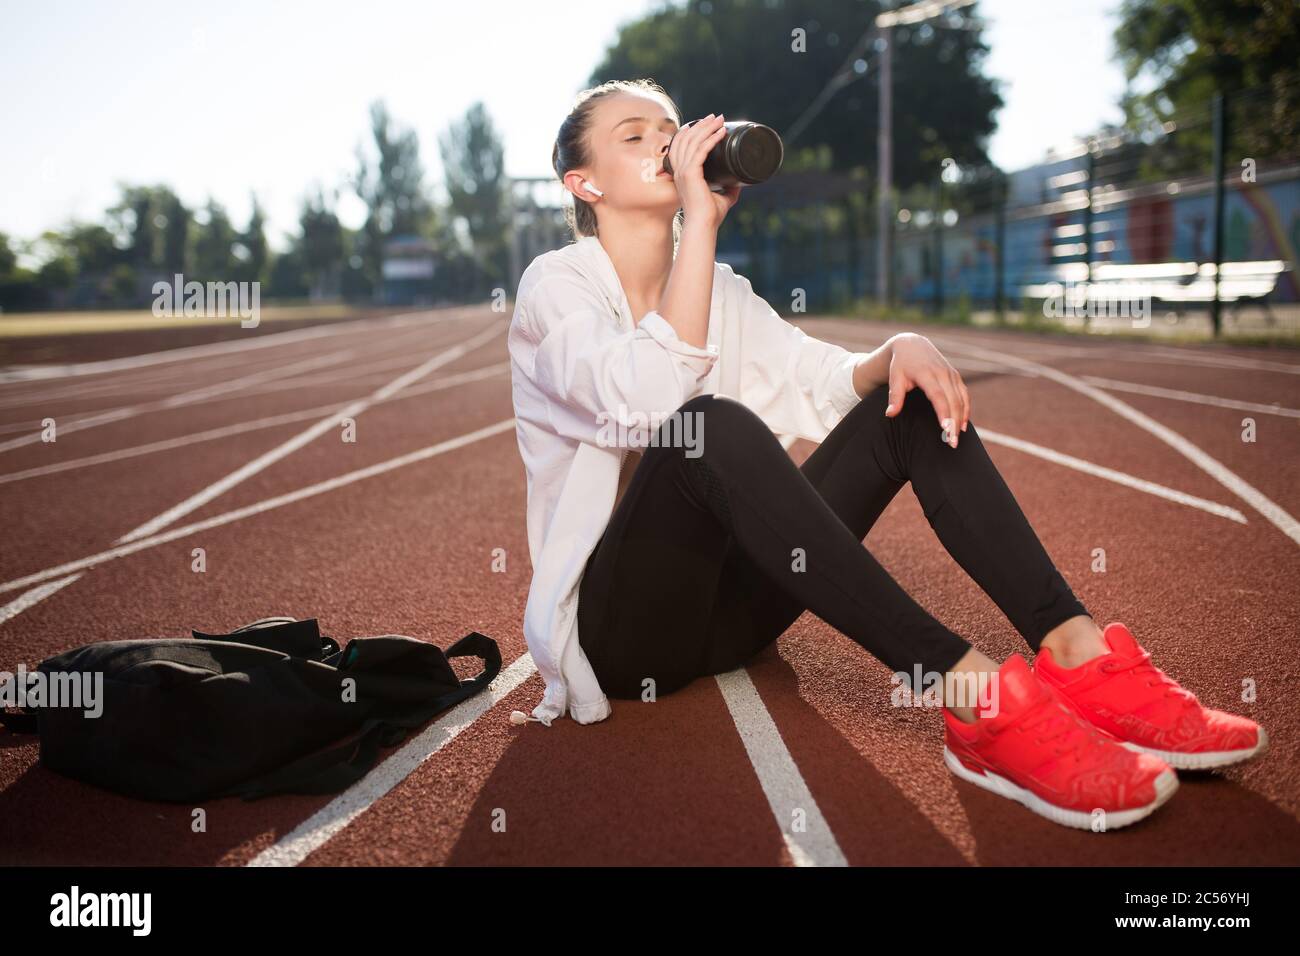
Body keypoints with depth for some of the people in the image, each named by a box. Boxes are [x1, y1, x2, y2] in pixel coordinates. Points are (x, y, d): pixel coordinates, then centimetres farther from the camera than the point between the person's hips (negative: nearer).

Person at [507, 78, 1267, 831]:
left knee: (911, 401, -9)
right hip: (618, 621, -5)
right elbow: (650, 400, -27)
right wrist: (701, 218, -23)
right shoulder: (557, 284, -7)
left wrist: (898, 350, -19)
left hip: (726, 604, 6)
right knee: (713, 426, -35)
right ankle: (977, 698, -39)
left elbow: (829, 386, 2)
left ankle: (1079, 653, -23)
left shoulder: (719, 288, 11)